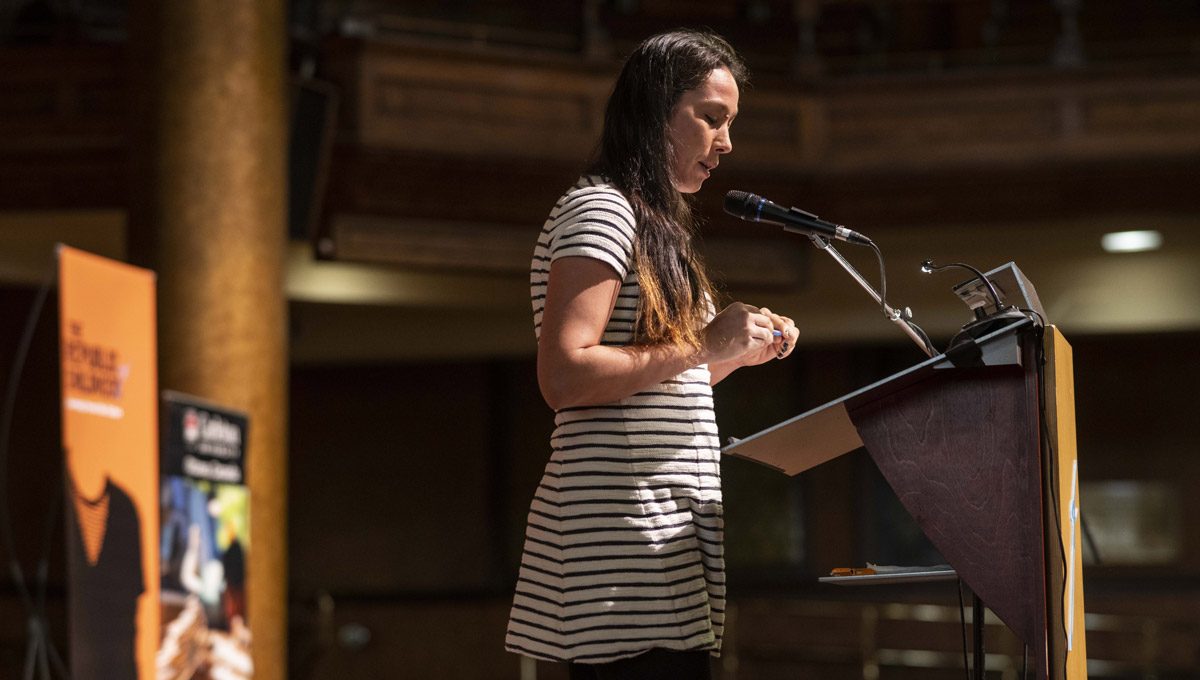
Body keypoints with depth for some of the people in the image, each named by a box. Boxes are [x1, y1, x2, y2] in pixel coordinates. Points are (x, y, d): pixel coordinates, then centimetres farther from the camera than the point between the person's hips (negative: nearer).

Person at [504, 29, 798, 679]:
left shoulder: (653, 224, 24)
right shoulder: (598, 210, -6)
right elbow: (563, 377, -18)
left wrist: (737, 353, 13)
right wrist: (703, 347, -14)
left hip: (664, 540, 10)